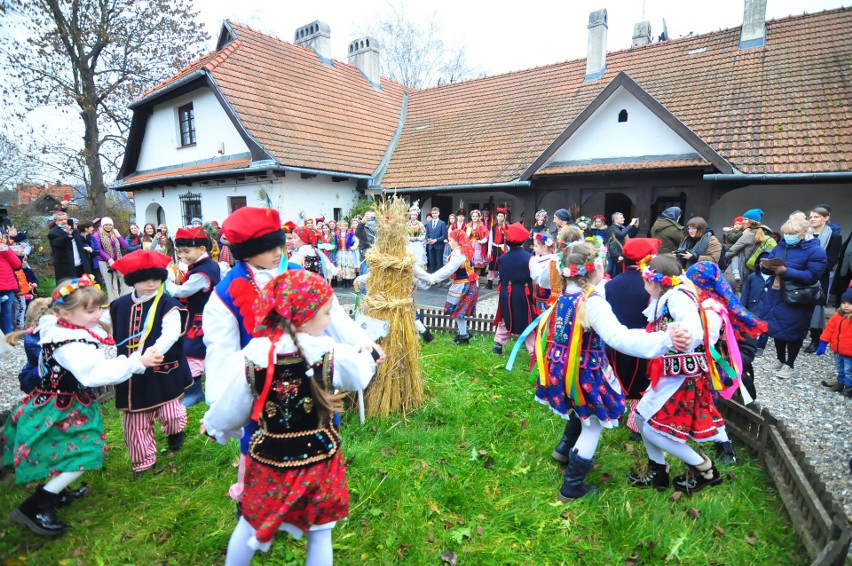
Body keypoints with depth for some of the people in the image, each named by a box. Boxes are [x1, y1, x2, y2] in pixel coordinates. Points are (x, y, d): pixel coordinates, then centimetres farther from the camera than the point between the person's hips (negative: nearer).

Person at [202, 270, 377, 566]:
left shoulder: (250, 361, -17)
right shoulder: (334, 356, -19)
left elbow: (229, 412, -2)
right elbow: (363, 374, 3)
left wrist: (211, 425, 21)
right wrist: (368, 355, 26)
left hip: (270, 463, 1)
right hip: (320, 462, -1)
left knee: (250, 525, 28)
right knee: (320, 535, 21)